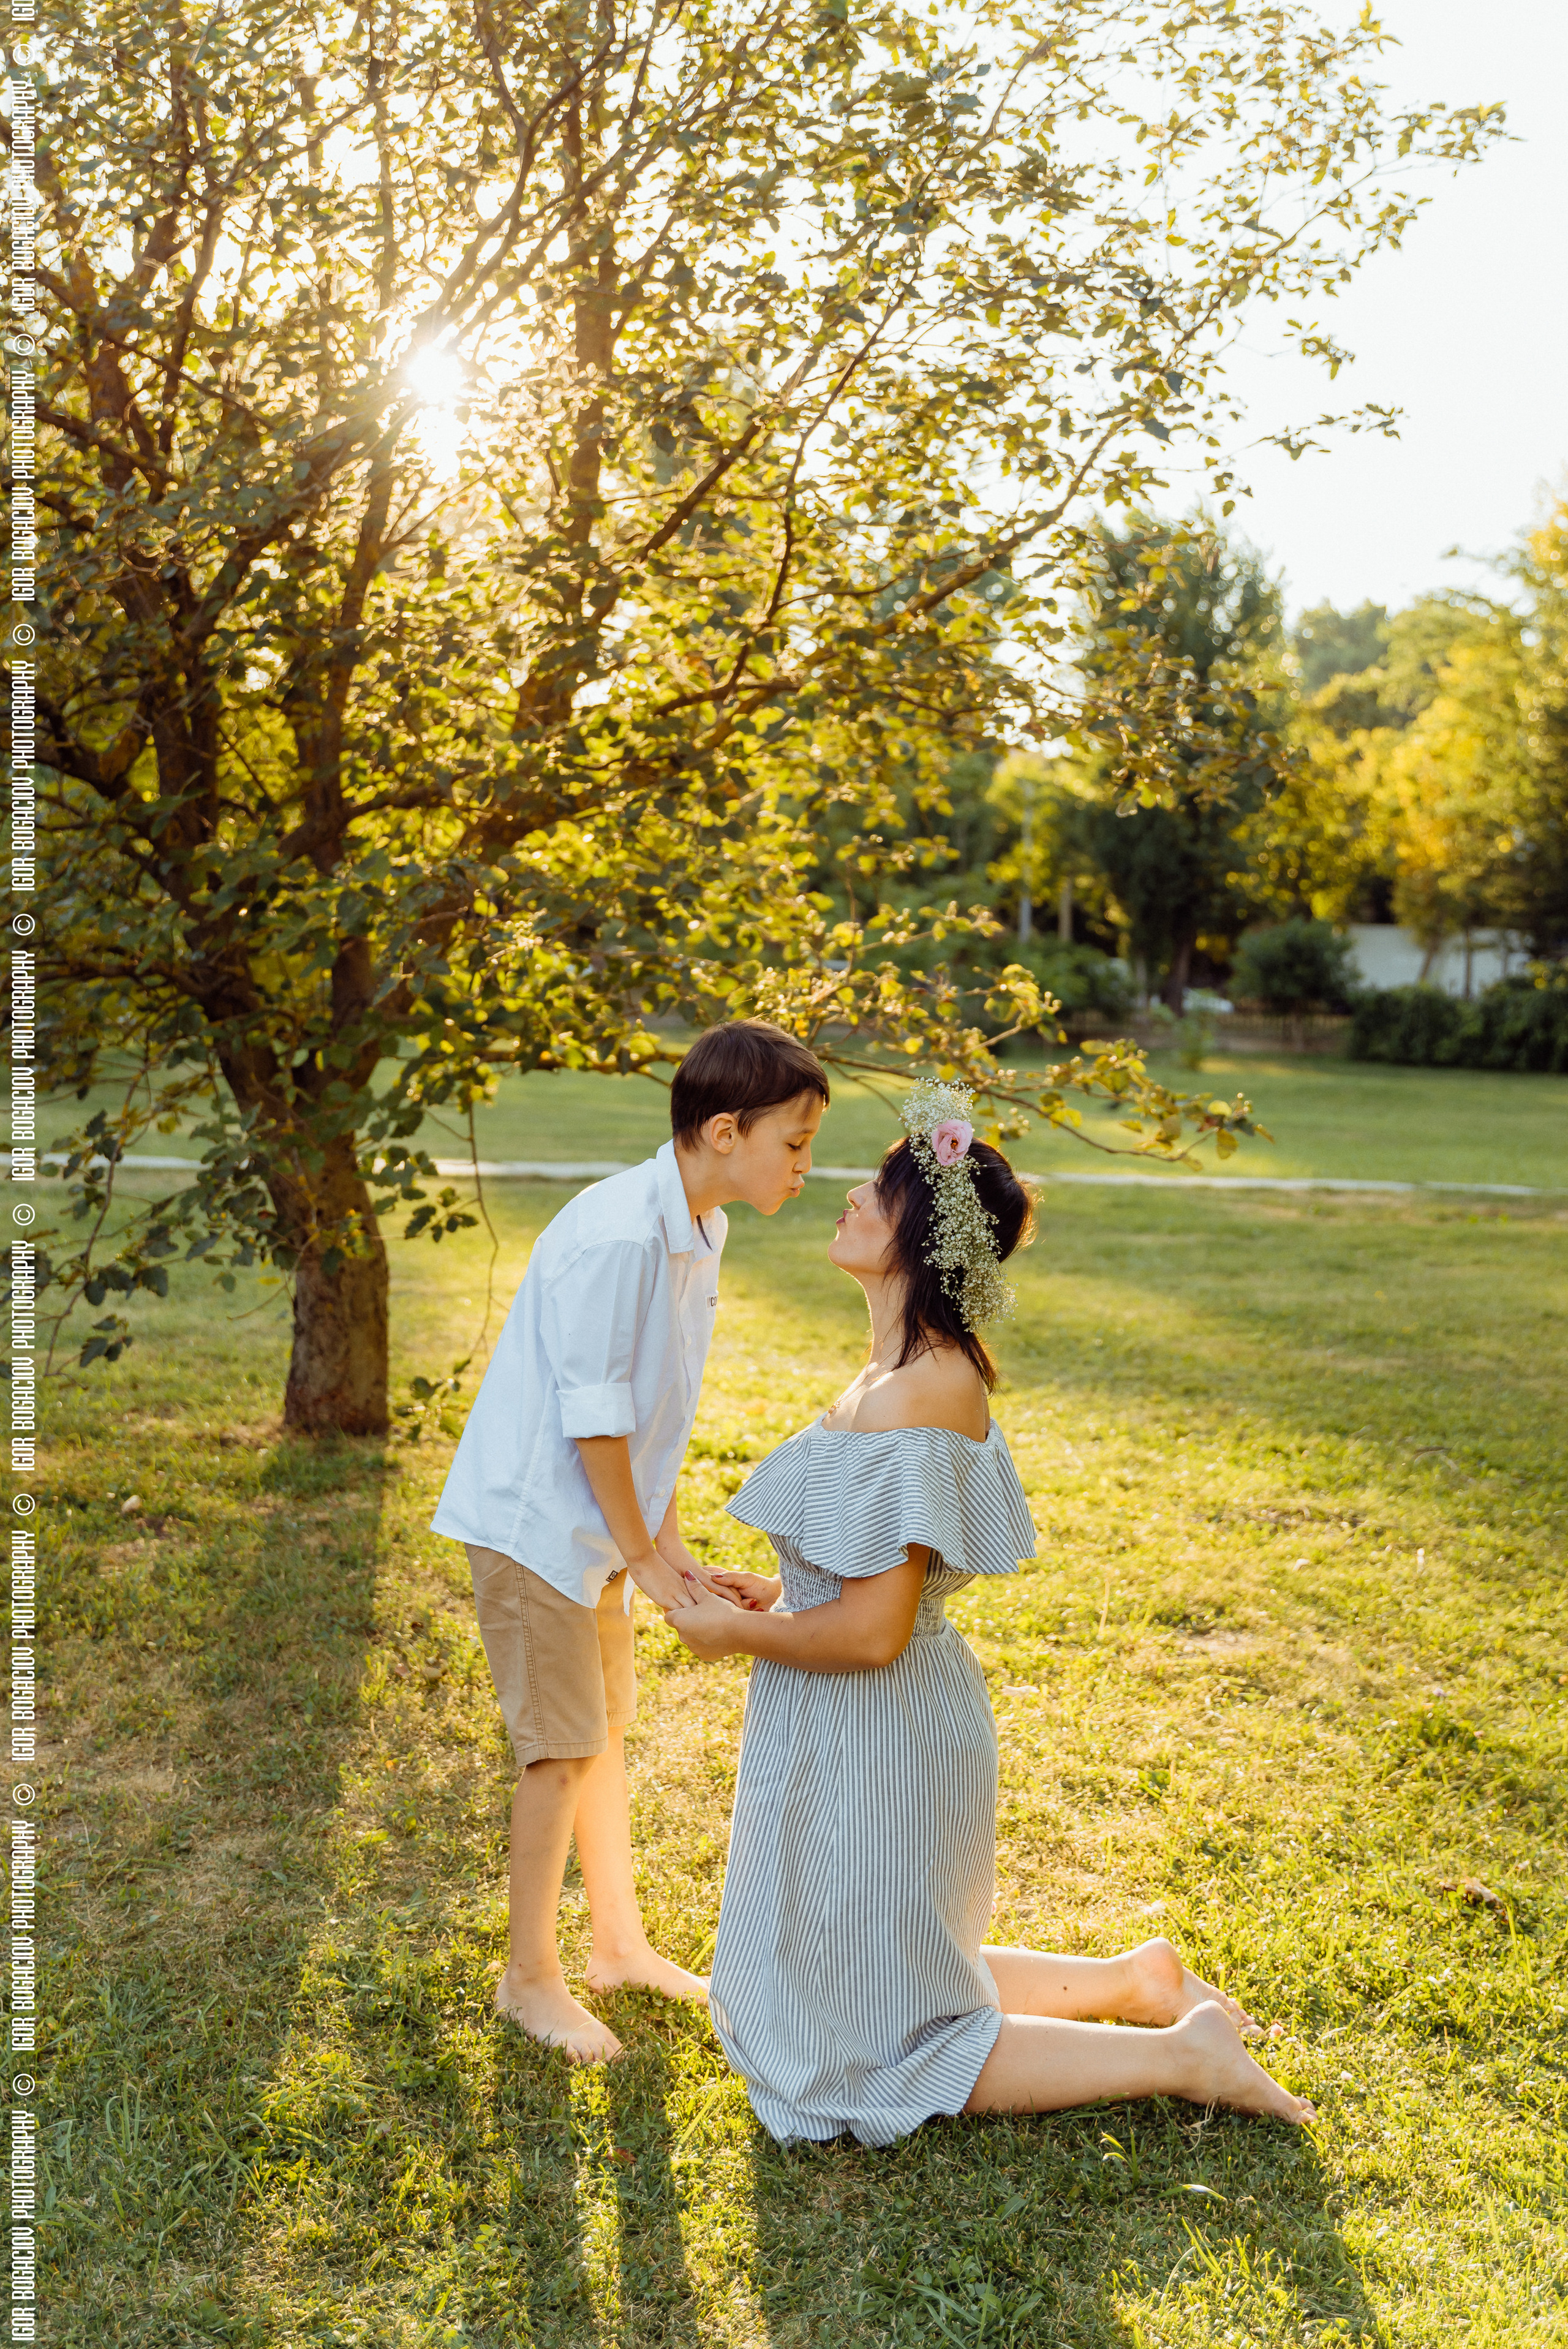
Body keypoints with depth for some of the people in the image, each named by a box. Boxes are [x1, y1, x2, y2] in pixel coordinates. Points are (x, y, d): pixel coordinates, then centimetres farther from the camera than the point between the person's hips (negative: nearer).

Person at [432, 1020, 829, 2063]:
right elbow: (593, 1414, -23)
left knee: (605, 1729, 19)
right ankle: (531, 1978, 18)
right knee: (563, 1749, 0)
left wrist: (668, 1539, 8)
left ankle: (620, 1940, 34)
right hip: (534, 1520, -9)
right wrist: (643, 1552, -14)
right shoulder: (619, 1235, -27)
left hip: (600, 1524, 9)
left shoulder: (700, 1231, 2)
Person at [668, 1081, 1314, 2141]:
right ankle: (1138, 1980, 27)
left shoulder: (910, 1399, -27)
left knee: (870, 2045, 9)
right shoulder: (931, 1371, 4)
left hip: (874, 1737, -9)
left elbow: (871, 1630, -27)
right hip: (860, 1730, 9)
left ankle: (1179, 2057, 9)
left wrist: (737, 1632, -12)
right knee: (901, 1973, 27)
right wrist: (780, 1590, 6)